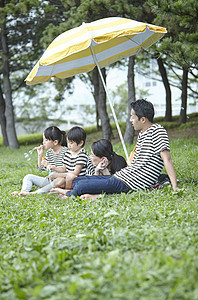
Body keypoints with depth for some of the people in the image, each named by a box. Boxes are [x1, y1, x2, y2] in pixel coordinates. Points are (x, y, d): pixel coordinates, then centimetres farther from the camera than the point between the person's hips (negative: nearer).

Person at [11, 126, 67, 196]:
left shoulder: (65, 151, -12)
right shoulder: (49, 152, 10)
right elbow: (41, 169, 12)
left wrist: (49, 165, -23)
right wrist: (40, 155, 1)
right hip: (49, 180, 8)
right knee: (28, 177, 2)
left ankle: (35, 193, -46)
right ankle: (24, 191, -24)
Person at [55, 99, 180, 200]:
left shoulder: (157, 131, -12)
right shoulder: (142, 134, 16)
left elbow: (167, 159, -18)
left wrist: (175, 187, -24)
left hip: (128, 184, -11)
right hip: (120, 176, 11)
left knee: (81, 186, -16)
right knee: (77, 181, 15)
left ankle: (68, 197, 12)